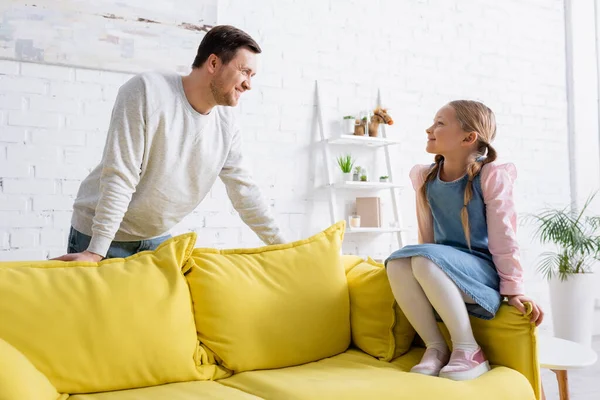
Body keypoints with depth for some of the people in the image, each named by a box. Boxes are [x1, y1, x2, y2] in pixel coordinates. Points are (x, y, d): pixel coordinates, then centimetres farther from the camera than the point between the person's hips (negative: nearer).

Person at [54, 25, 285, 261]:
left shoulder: (227, 126, -5)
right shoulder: (147, 91, -21)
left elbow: (244, 190, 2)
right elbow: (119, 177, -24)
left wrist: (280, 245, 2)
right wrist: (96, 252, -25)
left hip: (158, 239, 5)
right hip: (98, 235, -5)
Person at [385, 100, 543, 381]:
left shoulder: (491, 177, -10)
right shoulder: (425, 177, 5)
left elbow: (503, 238, -10)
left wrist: (513, 290, -8)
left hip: (482, 270, -5)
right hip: (443, 273, 5)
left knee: (425, 259, -34)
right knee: (397, 262, -26)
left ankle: (468, 350, -21)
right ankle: (435, 346, -16)